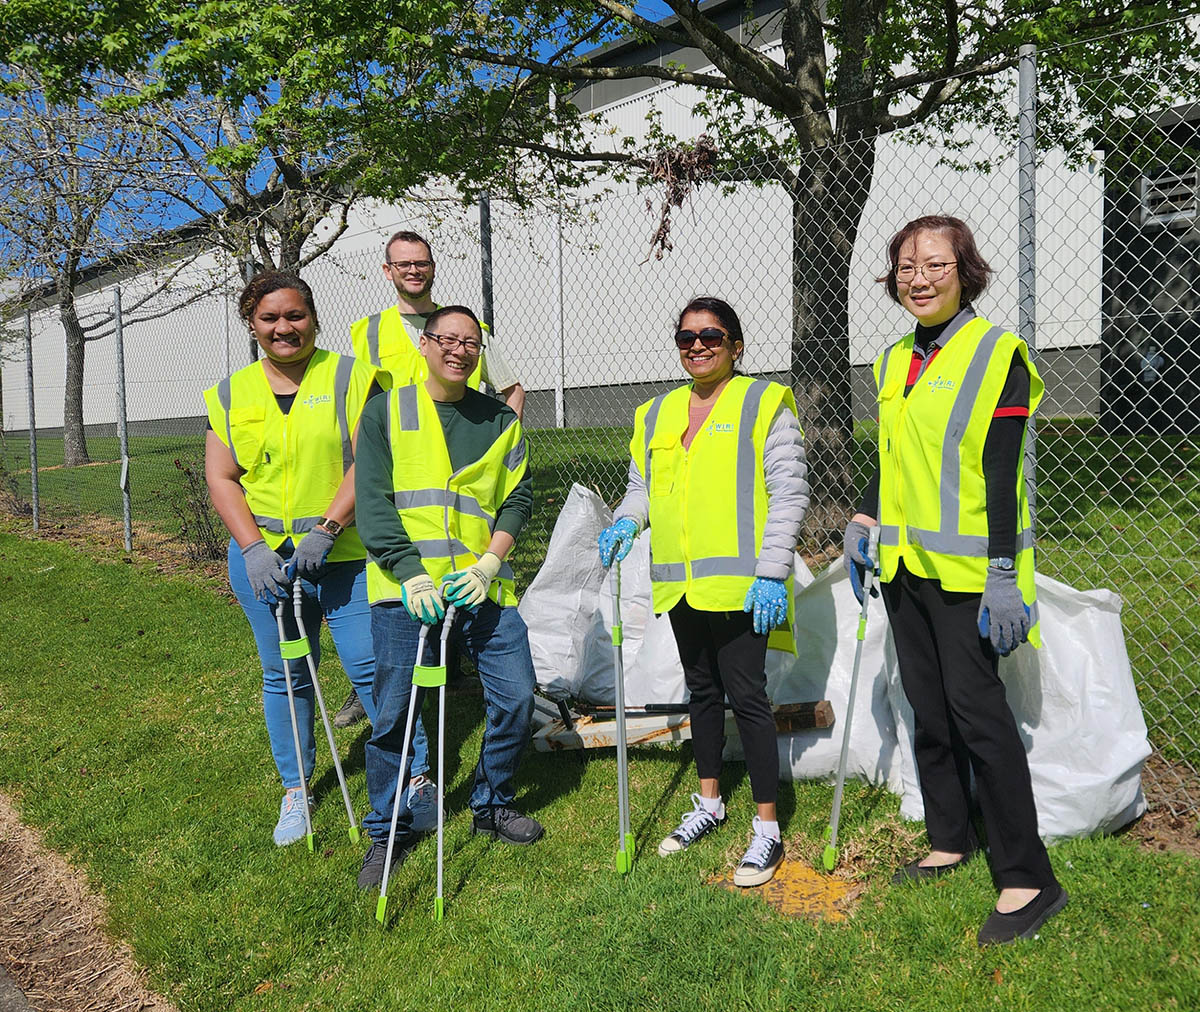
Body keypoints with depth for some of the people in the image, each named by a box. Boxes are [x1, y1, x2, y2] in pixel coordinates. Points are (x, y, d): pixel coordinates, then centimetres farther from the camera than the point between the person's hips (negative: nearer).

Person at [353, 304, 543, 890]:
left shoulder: (501, 421, 11)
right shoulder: (385, 412, 4)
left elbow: (518, 497, 6)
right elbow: (372, 501, -4)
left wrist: (487, 567, -9)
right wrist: (411, 573, -15)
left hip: (482, 587, 3)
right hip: (405, 589, -2)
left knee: (517, 696, 2)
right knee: (394, 713, 3)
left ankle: (491, 806, 27)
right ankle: (387, 832, 24)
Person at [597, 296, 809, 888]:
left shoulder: (764, 403, -4)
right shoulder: (656, 415, 13)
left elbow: (789, 491, -9)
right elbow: (641, 485, 21)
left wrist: (772, 572, -16)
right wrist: (626, 521, -1)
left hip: (738, 583, -6)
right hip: (679, 583, 6)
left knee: (746, 695, -3)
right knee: (702, 690, 18)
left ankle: (767, 829, 11)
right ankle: (709, 804, 34)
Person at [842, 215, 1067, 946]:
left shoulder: (997, 352, -8)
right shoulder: (895, 362, 13)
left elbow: (1000, 472, -14)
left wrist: (1003, 573, -18)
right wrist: (864, 519, 11)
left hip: (965, 566, -7)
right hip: (904, 561, 7)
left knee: (975, 709, -8)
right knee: (927, 705, 12)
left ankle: (1030, 880, 5)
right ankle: (951, 840, 28)